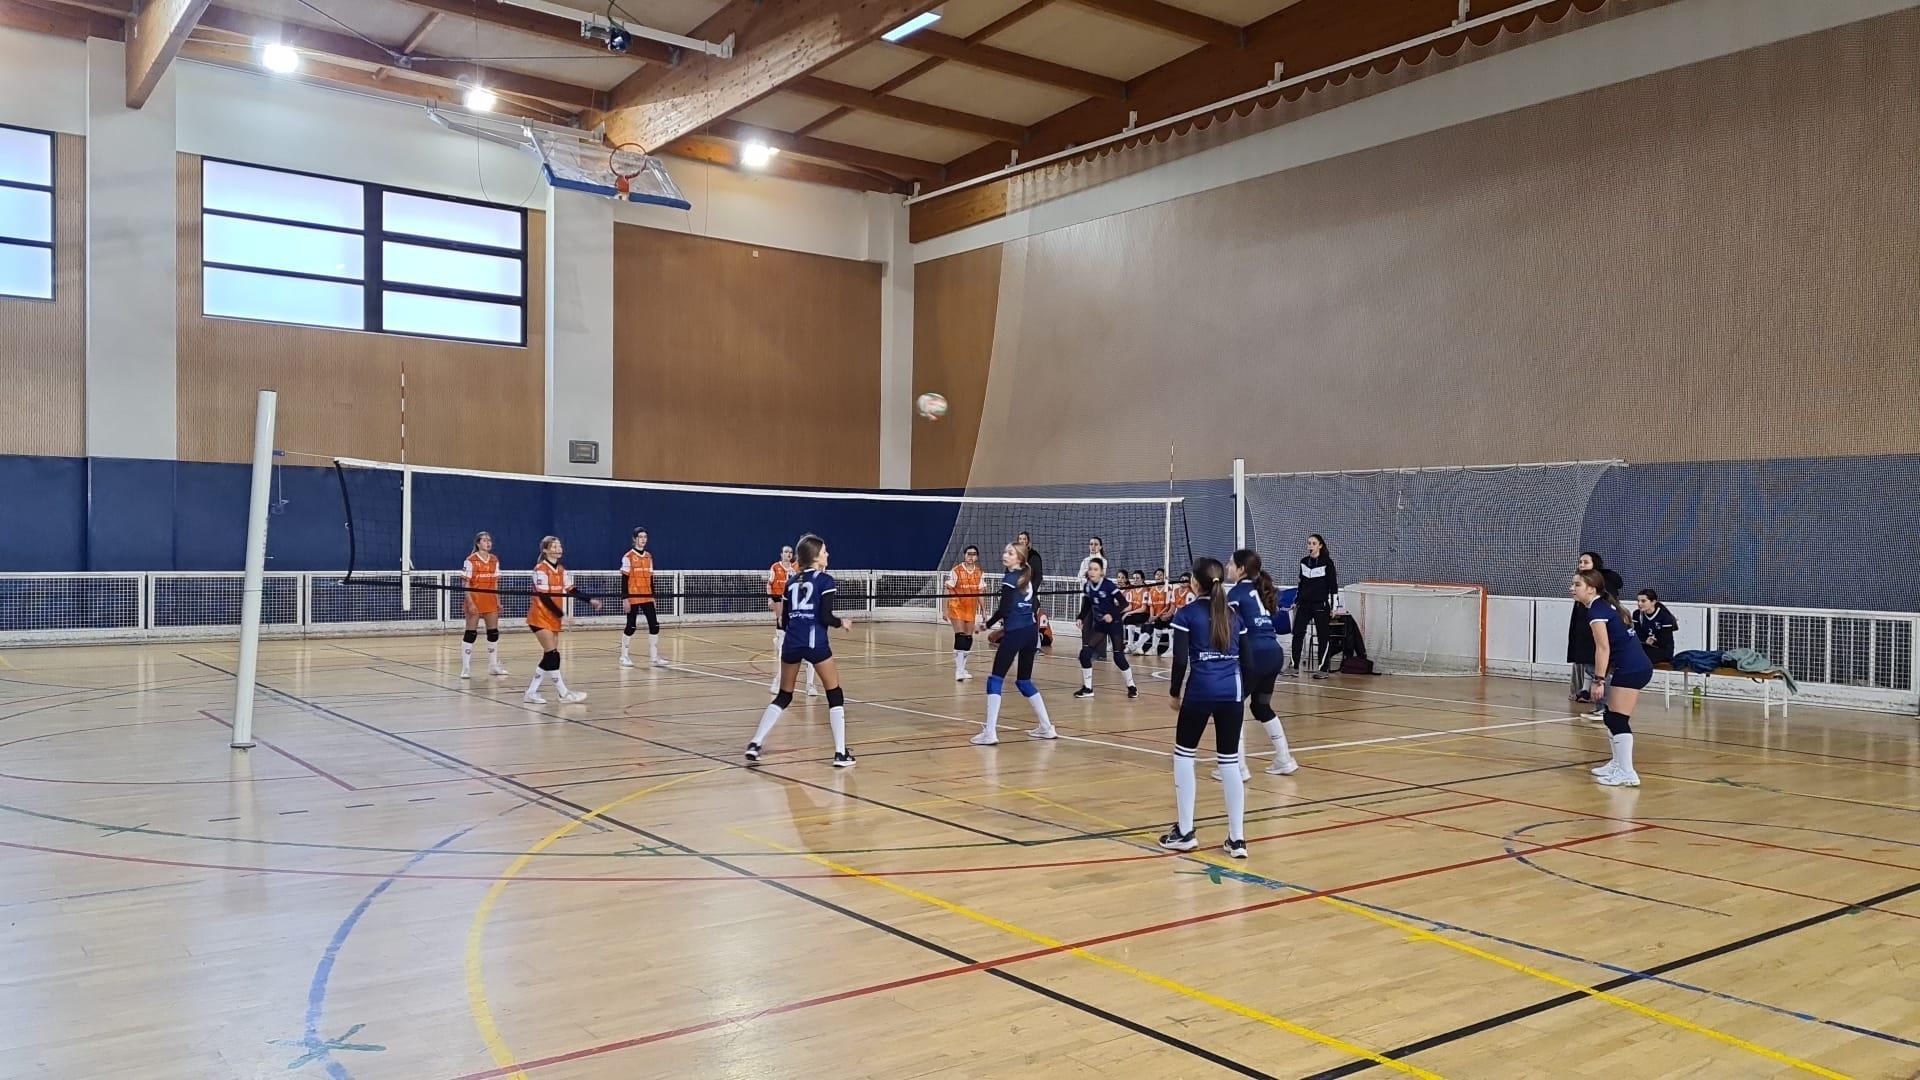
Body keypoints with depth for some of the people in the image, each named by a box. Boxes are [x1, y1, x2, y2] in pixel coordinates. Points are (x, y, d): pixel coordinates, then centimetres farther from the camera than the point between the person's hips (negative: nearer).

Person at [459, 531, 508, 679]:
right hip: (475, 601, -6)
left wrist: (498, 601, 9)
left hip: (491, 602, 6)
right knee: (471, 633, -2)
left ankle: (493, 665, 19)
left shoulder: (494, 560, 8)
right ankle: (466, 667, 4)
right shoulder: (470, 561, -9)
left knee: (494, 632, 8)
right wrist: (470, 602, -17)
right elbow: (465, 584, -10)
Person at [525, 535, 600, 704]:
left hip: (554, 618, 8)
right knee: (553, 656, -9)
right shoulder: (540, 569, -15)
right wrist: (562, 615, -20)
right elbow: (544, 597, -19)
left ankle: (531, 692, 14)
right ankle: (564, 694, -4)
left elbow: (572, 590, 5)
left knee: (549, 657, 6)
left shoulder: (562, 570, 9)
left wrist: (590, 600, -9)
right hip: (541, 618, -8)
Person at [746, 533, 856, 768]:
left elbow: (784, 620, 15)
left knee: (783, 696, 18)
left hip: (791, 642, 5)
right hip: (815, 642, -5)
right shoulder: (825, 580, -1)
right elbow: (826, 617, -9)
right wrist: (842, 623, 10)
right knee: (835, 695, 7)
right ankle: (841, 753, 3)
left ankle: (755, 744, 9)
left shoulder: (791, 582, 16)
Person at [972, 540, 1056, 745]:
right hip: (1032, 631, 8)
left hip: (1015, 634, -8)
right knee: (1024, 681, 19)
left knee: (995, 679, -3)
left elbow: (1004, 609, -13)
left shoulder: (1009, 579, -7)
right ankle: (1046, 727, 20)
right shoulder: (1029, 578, 15)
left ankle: (990, 732, -10)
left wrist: (988, 624, 3)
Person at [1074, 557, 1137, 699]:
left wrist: (1112, 614, -32)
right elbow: (1087, 606, 8)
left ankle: (1131, 686, 15)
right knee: (1085, 653, -7)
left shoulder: (1108, 585, -19)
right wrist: (1081, 618, -8)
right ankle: (1087, 688, 5)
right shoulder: (1087, 586, -4)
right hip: (1099, 624, 5)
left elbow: (1124, 603, -19)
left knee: (1118, 657, -5)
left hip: (1114, 624, -5)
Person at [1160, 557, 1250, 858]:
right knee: (1229, 761, 7)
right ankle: (1237, 838, 7)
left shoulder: (1186, 614, 0)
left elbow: (1181, 660, -6)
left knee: (1184, 755, 12)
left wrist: (1175, 693, 6)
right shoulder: (1233, 616, 13)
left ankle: (1184, 832, 12)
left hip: (1199, 692, -4)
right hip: (1232, 693, 4)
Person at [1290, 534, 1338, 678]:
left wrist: (1333, 606, -8)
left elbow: (1333, 585, -5)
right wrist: (1296, 601, 18)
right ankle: (1294, 666, 1)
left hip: (1321, 604, -4)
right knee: (1297, 634, -3)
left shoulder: (1327, 562, -5)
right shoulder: (1303, 561, 9)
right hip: (1304, 604, 4)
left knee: (1323, 636, 2)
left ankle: (1322, 669, 8)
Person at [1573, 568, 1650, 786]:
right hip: (1638, 665, 10)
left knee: (1619, 720, -9)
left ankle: (1627, 773, -10)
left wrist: (1599, 680, -18)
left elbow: (1603, 648, -18)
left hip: (1631, 668, -10)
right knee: (1611, 715, 17)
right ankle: (1618, 764, 26)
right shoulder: (1605, 605, 16)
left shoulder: (1596, 611, -12)